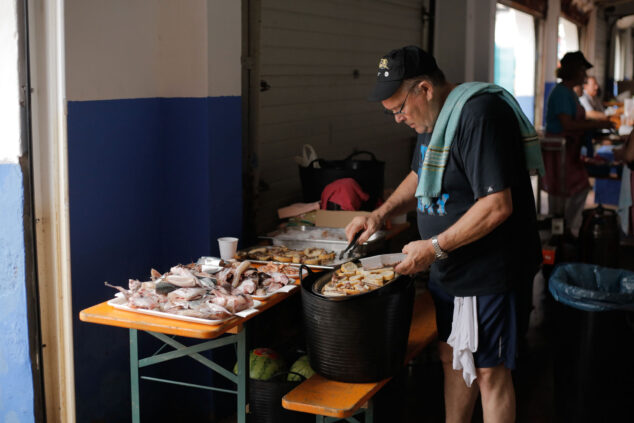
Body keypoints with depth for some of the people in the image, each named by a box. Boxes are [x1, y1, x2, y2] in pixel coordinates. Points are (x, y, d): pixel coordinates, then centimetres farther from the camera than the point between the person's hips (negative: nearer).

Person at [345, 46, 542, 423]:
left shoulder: (480, 115, -23)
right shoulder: (434, 117, 9)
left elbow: (497, 206, -28)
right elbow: (421, 177, 25)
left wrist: (434, 247, -21)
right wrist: (381, 214, 9)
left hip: (488, 271, -9)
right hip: (448, 267, 9)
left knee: (490, 371, 2)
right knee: (452, 355, 18)